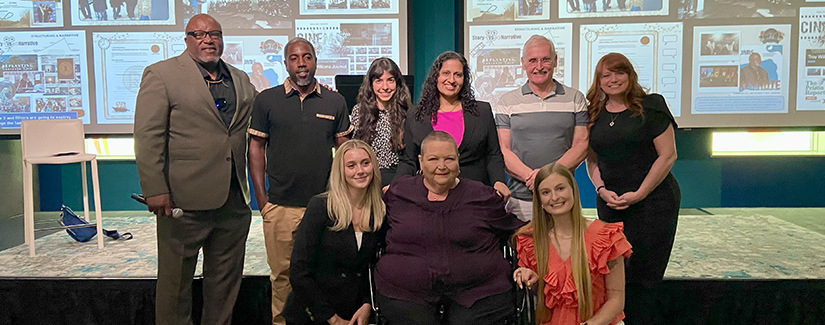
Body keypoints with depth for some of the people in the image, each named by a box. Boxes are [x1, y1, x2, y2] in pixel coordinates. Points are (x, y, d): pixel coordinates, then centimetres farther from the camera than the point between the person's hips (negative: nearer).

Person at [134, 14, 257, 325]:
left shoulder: (241, 80, 14)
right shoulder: (161, 74, -2)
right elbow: (148, 137, -9)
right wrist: (155, 190, -16)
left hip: (234, 201, 5)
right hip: (184, 200, -5)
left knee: (226, 281, 15)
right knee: (175, 280, 9)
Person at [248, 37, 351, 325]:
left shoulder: (335, 102, 5)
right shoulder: (266, 100, 2)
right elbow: (256, 149, 4)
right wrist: (261, 197, -1)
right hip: (280, 207, -1)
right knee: (282, 275, 8)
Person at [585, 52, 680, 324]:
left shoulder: (650, 106, -3)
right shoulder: (595, 115, 10)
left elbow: (668, 156, -7)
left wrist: (638, 194, -12)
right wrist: (602, 190, -3)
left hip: (652, 201, -4)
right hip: (609, 204, 4)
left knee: (639, 279, -4)